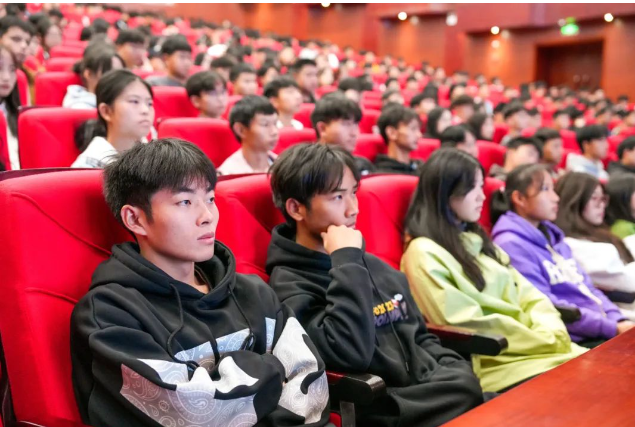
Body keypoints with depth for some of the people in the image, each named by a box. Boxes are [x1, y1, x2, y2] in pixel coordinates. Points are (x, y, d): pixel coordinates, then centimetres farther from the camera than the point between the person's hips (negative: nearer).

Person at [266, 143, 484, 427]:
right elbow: (351, 353, -23)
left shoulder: (374, 265, 15)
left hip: (433, 396, 7)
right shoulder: (289, 285, -8)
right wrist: (347, 262, -16)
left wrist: (458, 373, 4)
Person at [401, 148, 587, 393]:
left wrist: (552, 331, -7)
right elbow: (469, 326, -15)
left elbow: (525, 292, 14)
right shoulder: (425, 255, -9)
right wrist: (546, 342, -10)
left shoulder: (476, 240, 18)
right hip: (492, 362, -8)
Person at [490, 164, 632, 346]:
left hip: (602, 330, 8)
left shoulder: (552, 236, 18)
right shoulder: (512, 245, -11)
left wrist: (618, 320, 0)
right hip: (572, 341, -8)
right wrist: (613, 328, -16)